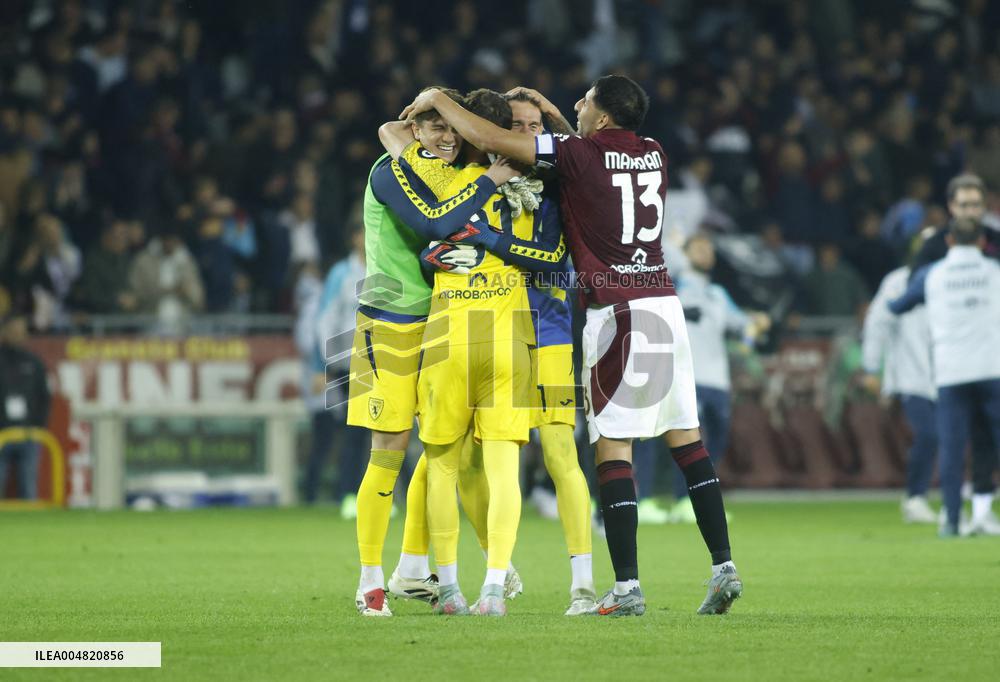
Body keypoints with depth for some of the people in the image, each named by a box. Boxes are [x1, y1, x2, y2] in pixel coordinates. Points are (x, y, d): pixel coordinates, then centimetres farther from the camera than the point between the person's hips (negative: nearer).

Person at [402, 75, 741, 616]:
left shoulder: (579, 155, -8)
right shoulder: (653, 155, 10)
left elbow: (492, 139, -6)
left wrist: (438, 100, 7)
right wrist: (557, 119, 32)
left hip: (615, 312, -6)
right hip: (665, 304, 6)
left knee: (612, 446, -4)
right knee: (686, 439, 9)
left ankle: (627, 586, -8)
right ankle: (723, 566, 6)